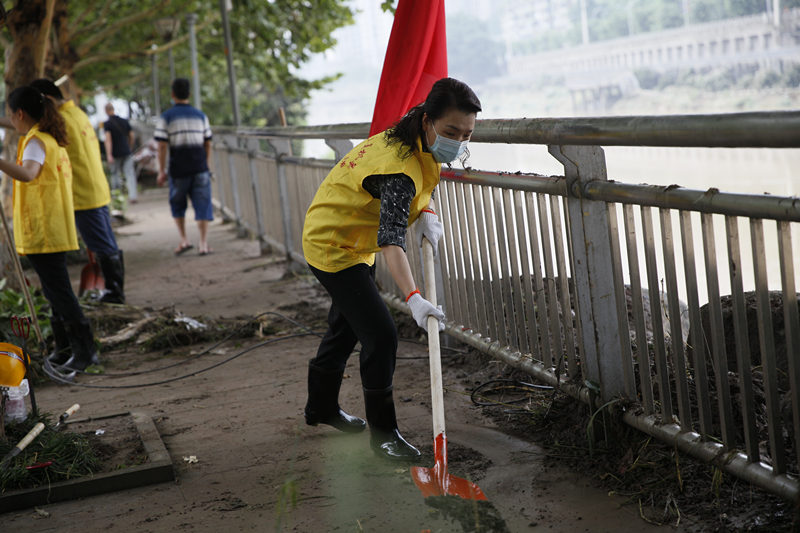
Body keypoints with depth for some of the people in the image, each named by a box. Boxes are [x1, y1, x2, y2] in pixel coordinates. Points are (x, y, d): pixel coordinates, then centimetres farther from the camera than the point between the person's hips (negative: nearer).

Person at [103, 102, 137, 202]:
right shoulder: (124, 121, 6)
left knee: (115, 175, 11)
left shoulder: (107, 124, -8)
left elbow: (108, 139, -18)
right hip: (126, 152, 3)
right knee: (130, 174, -3)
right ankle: (133, 195, -18)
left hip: (115, 154, -3)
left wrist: (109, 155, -24)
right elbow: (131, 136, 9)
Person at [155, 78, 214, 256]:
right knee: (202, 204, 2)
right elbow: (208, 143, 9)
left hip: (179, 169, -1)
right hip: (200, 167, 2)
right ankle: (204, 244, -3)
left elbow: (162, 146, -8)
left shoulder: (166, 117, -2)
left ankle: (184, 240, 10)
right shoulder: (200, 115, 7)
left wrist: (161, 171, -3)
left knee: (177, 204, 16)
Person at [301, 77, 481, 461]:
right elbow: (392, 242, -45)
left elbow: (417, 187, 14)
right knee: (380, 334, -13)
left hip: (354, 244, 10)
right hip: (332, 246, -10)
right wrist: (414, 299, -57)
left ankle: (321, 408, 44)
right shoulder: (399, 169, -36)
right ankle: (383, 433, 0)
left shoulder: (416, 144, -8)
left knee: (346, 326, 24)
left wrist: (426, 214, -6)